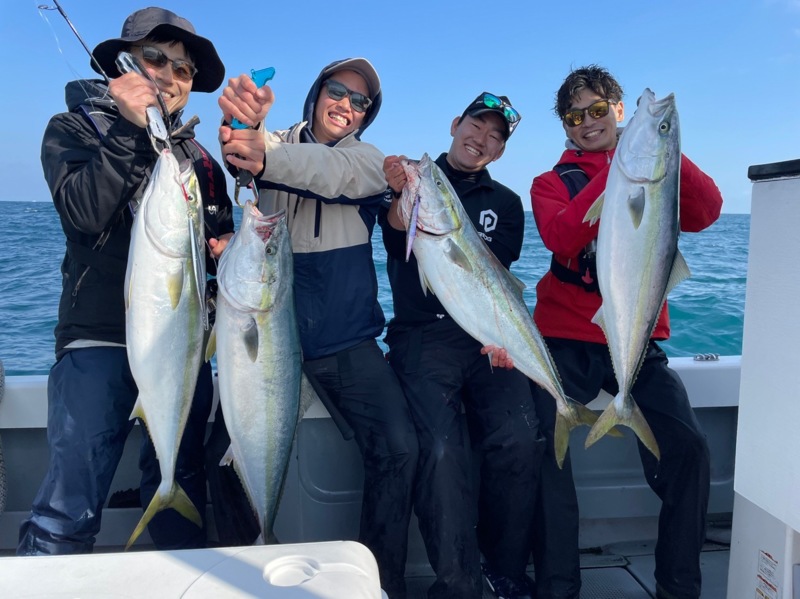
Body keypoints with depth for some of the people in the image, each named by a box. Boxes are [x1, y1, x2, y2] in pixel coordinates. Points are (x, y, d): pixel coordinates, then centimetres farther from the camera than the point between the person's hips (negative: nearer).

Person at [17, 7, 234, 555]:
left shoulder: (197, 155, 18)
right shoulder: (74, 129, 6)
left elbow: (221, 233, 26)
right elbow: (84, 213, -13)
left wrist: (227, 245, 4)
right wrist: (127, 126, -16)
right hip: (101, 336, -4)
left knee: (182, 498, 11)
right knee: (70, 507, -9)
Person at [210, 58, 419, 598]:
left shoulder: (367, 160, 6)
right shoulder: (278, 144, 8)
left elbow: (330, 171, -19)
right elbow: (244, 154, -17)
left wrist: (265, 157, -39)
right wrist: (242, 121, -41)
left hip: (347, 340, 0)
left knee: (399, 446, -11)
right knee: (226, 453, -6)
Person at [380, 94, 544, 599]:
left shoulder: (506, 204, 19)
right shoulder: (413, 178, 13)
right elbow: (398, 244, -4)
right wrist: (404, 196, -25)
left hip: (486, 336, 2)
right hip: (422, 335, -2)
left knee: (520, 440, -20)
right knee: (442, 449, -23)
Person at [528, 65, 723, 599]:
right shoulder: (552, 182, 7)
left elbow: (705, 213, -9)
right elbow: (561, 237, -15)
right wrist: (617, 170, -19)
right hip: (566, 340, -1)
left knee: (687, 446, -11)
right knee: (542, 448, -14)